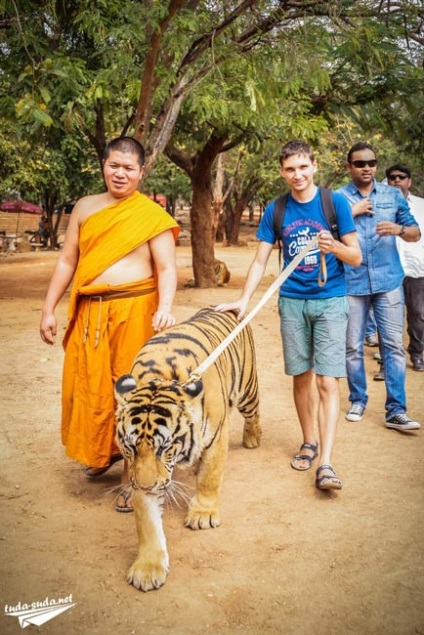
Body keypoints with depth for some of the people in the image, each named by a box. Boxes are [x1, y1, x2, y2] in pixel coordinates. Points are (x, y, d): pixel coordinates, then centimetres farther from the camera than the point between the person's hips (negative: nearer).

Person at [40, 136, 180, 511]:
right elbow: (67, 262, 12)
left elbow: (167, 269, -7)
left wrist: (165, 307, -25)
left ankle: (134, 473, 16)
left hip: (133, 310, -4)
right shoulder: (85, 208, 11)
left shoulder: (152, 215, -2)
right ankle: (104, 449, 38)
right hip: (89, 311, 4)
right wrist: (49, 309, 9)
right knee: (89, 386, 10)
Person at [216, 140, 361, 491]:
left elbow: (356, 257, -3)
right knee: (301, 377, 9)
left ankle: (325, 463, -9)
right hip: (292, 301, 3)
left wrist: (334, 247, -24)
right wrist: (243, 299, -6)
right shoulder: (275, 210, 4)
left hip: (330, 300, -3)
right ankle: (309, 443, 26)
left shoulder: (335, 202, -4)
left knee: (327, 380, -9)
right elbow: (261, 260, 5)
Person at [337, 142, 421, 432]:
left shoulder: (393, 194, 8)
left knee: (394, 345, -2)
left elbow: (415, 233, 8)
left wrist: (399, 229, -13)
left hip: (389, 281, 1)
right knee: (353, 347, 7)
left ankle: (396, 411, 3)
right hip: (352, 284, -1)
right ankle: (358, 400, 24)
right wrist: (352, 212, -14)